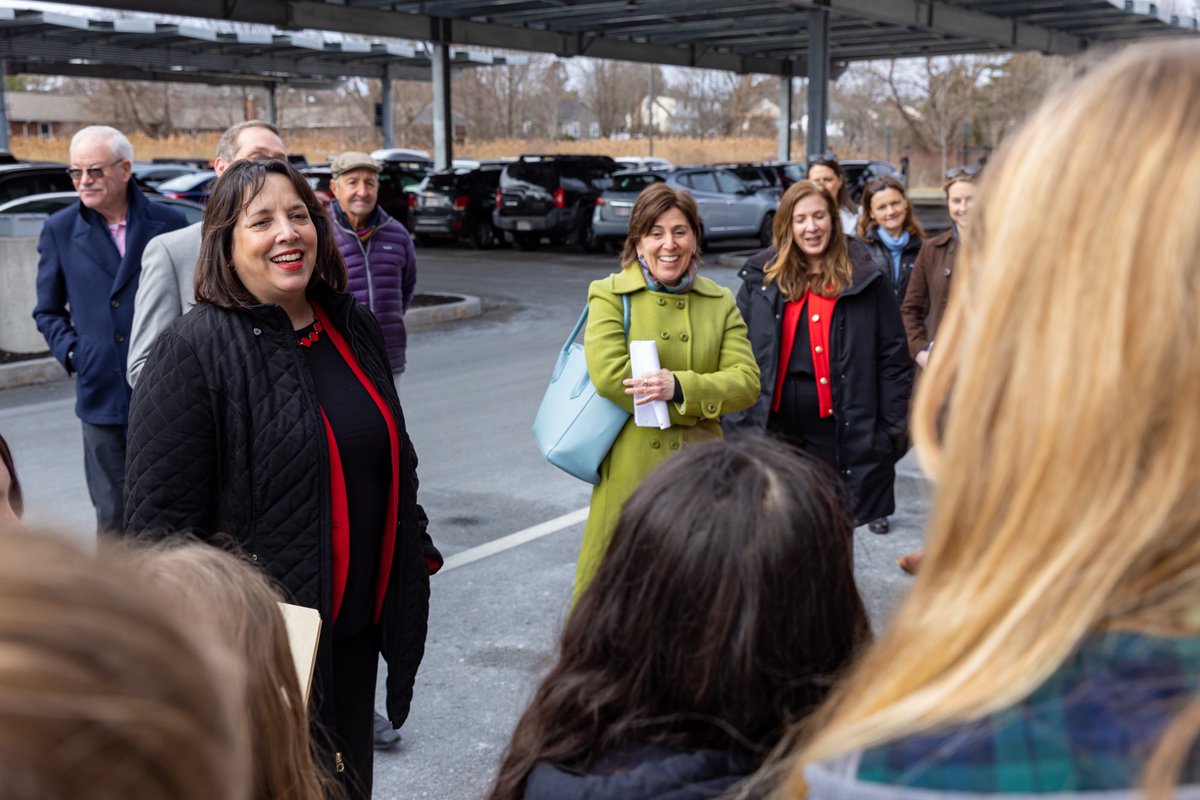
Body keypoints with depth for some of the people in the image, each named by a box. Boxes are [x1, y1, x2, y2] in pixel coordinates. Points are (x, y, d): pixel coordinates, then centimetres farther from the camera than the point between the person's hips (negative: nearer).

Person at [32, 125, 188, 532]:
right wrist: (71, 352, -2)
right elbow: (48, 311, 13)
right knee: (113, 517, 8)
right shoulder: (59, 230, 5)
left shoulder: (168, 222, 1)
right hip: (101, 390, 1)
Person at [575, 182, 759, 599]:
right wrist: (704, 401, -13)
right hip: (630, 470, -3)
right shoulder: (610, 295, -1)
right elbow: (607, 372, -17)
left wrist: (680, 387, -19)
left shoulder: (720, 302, 10)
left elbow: (746, 380, -2)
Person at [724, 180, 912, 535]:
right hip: (774, 427, 2)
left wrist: (893, 426, -4)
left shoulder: (865, 280, 2)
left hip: (840, 430, -1)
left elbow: (893, 357, 2)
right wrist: (736, 424, 0)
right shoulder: (761, 279, 6)